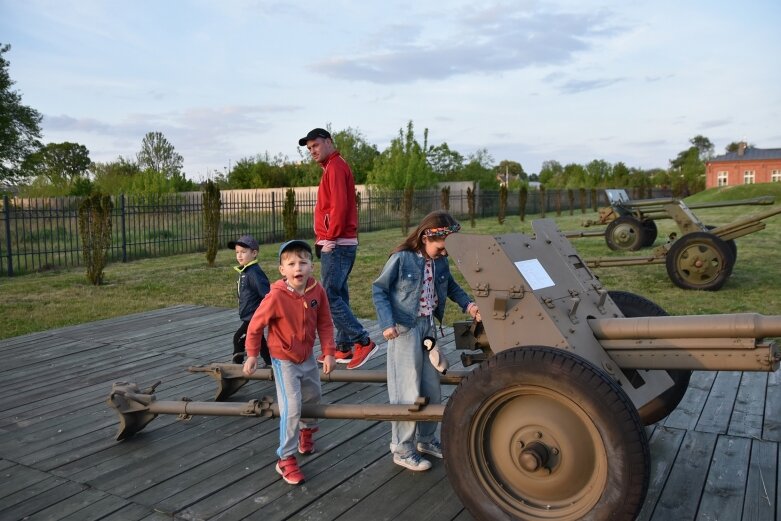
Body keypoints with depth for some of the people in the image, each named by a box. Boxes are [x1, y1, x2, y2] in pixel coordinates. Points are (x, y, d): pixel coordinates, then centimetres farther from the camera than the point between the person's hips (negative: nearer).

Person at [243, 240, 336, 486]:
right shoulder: (276, 296, -26)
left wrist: (329, 352, -7)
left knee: (313, 397, 24)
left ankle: (307, 432, 54)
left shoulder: (318, 291, -15)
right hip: (285, 361, -5)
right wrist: (252, 355, -8)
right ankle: (286, 459, 7)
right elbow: (255, 326, -15)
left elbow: (325, 324, -4)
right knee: (291, 408, -9)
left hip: (308, 358, 5)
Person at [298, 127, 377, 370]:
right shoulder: (334, 166, 20)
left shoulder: (335, 167, -10)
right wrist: (323, 239, 15)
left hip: (337, 245, -10)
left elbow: (339, 206, -21)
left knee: (330, 297, -11)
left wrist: (331, 238, -16)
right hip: (340, 245, 10)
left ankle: (363, 342, -8)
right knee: (338, 295, 11)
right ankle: (344, 348, 17)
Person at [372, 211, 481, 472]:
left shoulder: (440, 261, 1)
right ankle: (402, 450, 15)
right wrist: (387, 323, -18)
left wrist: (468, 304, -1)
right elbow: (379, 289, -10)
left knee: (432, 390, 15)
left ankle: (426, 439, 34)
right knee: (408, 393, -1)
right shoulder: (401, 258, -16)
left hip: (428, 328, 7)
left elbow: (451, 286, 17)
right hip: (405, 330, -6)